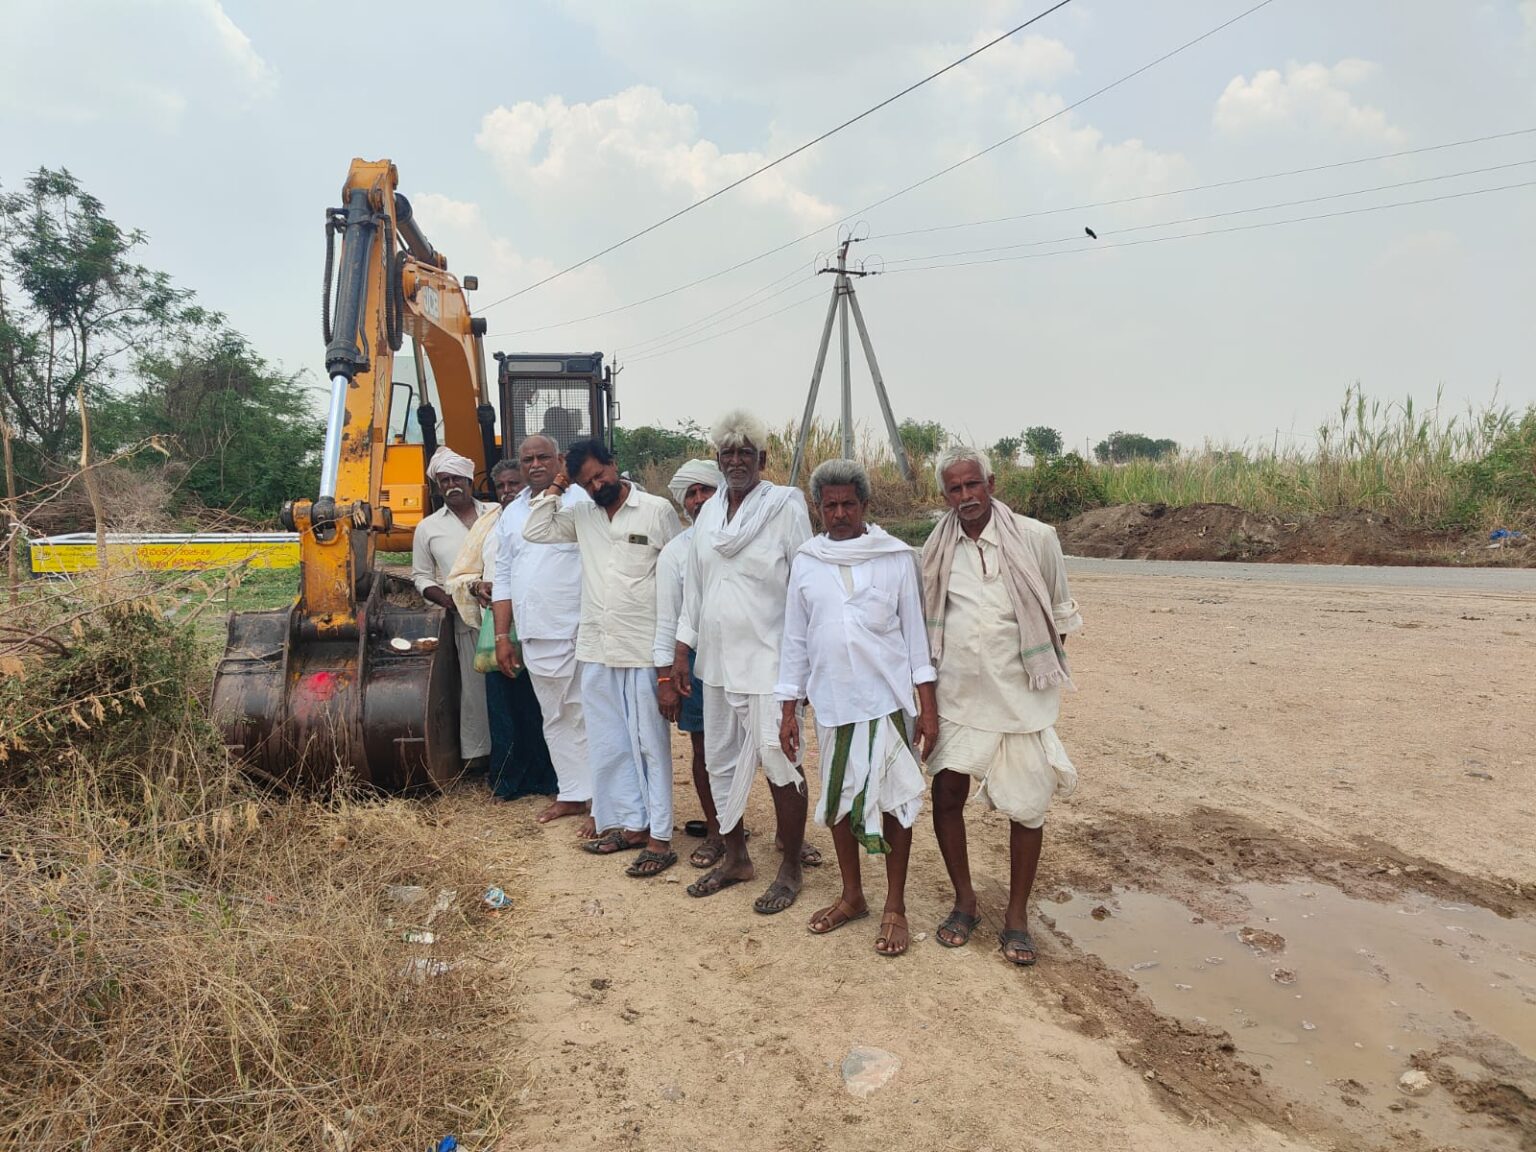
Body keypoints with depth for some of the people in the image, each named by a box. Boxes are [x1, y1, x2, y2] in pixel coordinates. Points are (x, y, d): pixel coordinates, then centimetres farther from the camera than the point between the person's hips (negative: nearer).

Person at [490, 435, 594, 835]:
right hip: (534, 637, 6)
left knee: (586, 717, -2)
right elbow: (503, 579, 15)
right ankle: (573, 794, 26)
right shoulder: (511, 514, 14)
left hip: (577, 633, -6)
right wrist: (502, 636, 10)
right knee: (555, 719, 14)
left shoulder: (581, 501, -5)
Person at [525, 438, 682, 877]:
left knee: (649, 744, 1)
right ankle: (629, 824, 24)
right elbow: (534, 531, 9)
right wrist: (556, 486, 3)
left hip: (644, 649, -5)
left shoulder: (658, 510, -5)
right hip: (596, 649, 6)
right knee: (607, 744, 12)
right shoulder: (581, 515, 9)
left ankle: (659, 838, 6)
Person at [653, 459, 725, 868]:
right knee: (705, 748, 10)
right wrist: (665, 679, -2)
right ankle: (714, 832, 27)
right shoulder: (675, 551, 1)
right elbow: (666, 622, 2)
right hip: (696, 658, 1)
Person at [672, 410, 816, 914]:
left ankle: (790, 868, 17)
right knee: (720, 760, 14)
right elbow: (694, 585, 14)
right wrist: (682, 649, 13)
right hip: (717, 659, 6)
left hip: (768, 660, -6)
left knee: (778, 763, 0)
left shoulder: (785, 506, -7)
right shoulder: (709, 511, 10)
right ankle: (735, 858, 31)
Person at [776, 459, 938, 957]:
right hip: (832, 703, 3)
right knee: (838, 802, 13)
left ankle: (895, 907, 19)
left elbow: (915, 630, 0)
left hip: (888, 700, -2)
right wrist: (787, 710, 6)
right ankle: (852, 896, 31)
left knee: (893, 802, 3)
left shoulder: (896, 557, -3)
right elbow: (795, 638, 7)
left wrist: (928, 706, -4)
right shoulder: (805, 562, 3)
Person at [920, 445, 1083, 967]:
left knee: (1026, 807, 3)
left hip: (1022, 696, -2)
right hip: (958, 694, 3)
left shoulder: (1036, 538, -8)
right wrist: (928, 681, 11)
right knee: (946, 795, 2)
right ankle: (964, 902, 23)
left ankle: (1016, 916, 21)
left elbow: (1059, 612, 3)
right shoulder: (938, 549, 1)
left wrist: (1044, 669, 4)